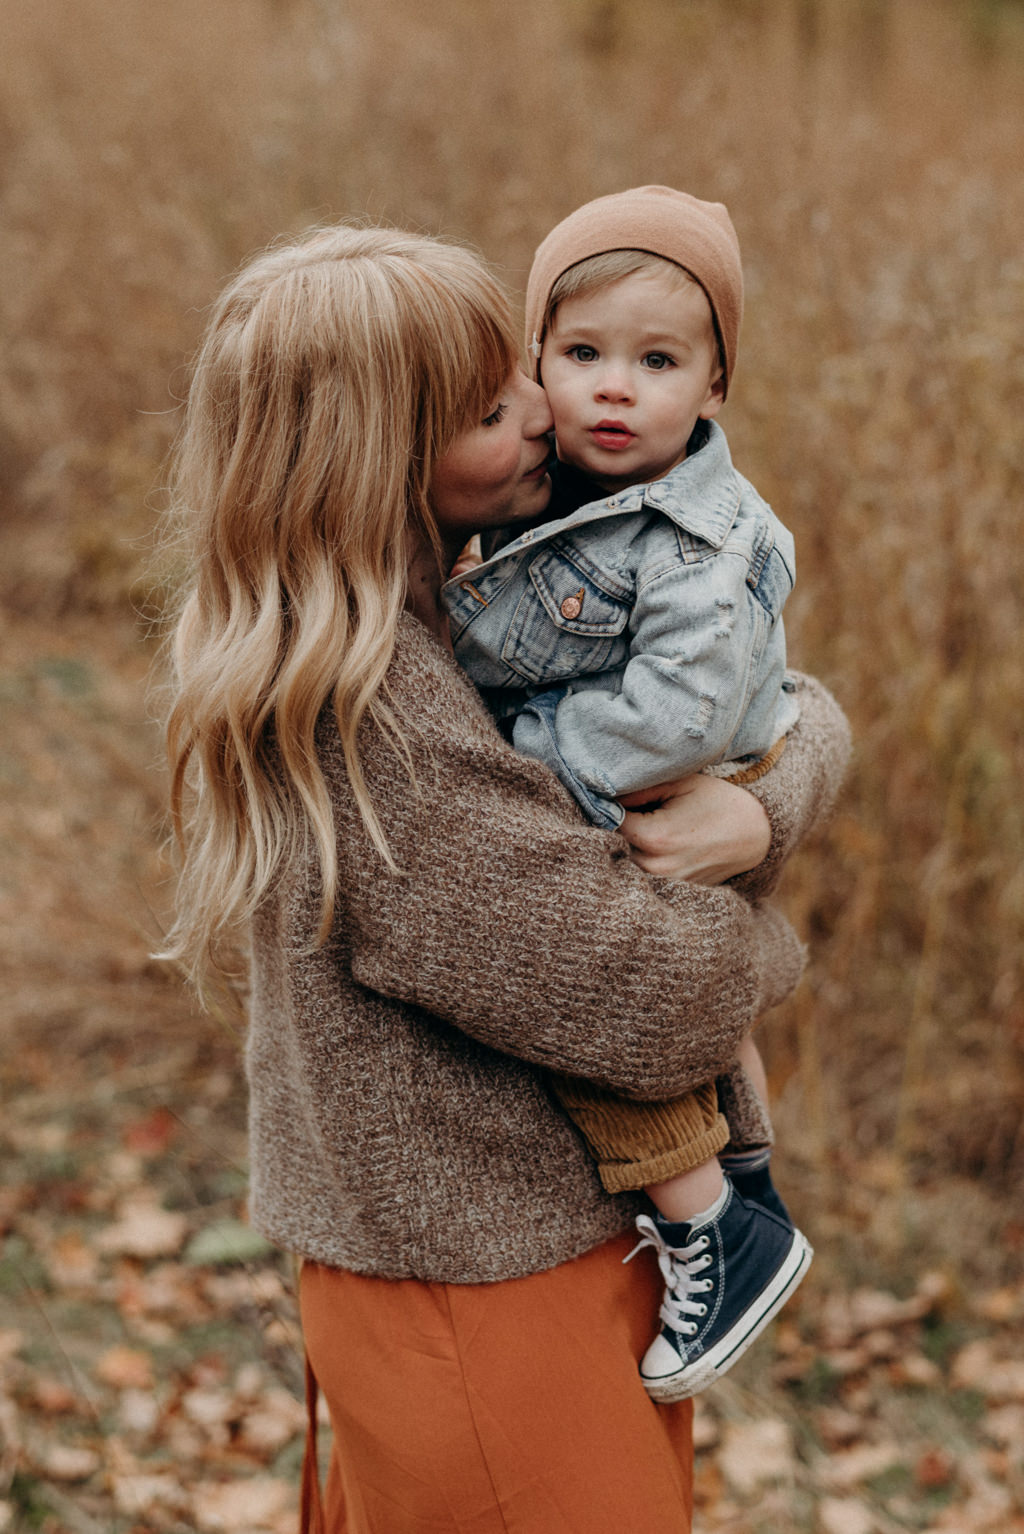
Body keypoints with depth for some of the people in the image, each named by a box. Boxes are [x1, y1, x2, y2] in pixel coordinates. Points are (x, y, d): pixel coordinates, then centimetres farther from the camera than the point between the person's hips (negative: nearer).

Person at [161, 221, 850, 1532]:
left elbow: (803, 707, 4)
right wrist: (745, 927, -5)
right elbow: (661, 1003, -26)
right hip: (481, 1297, -8)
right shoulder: (365, 729, -27)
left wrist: (764, 810, -17)